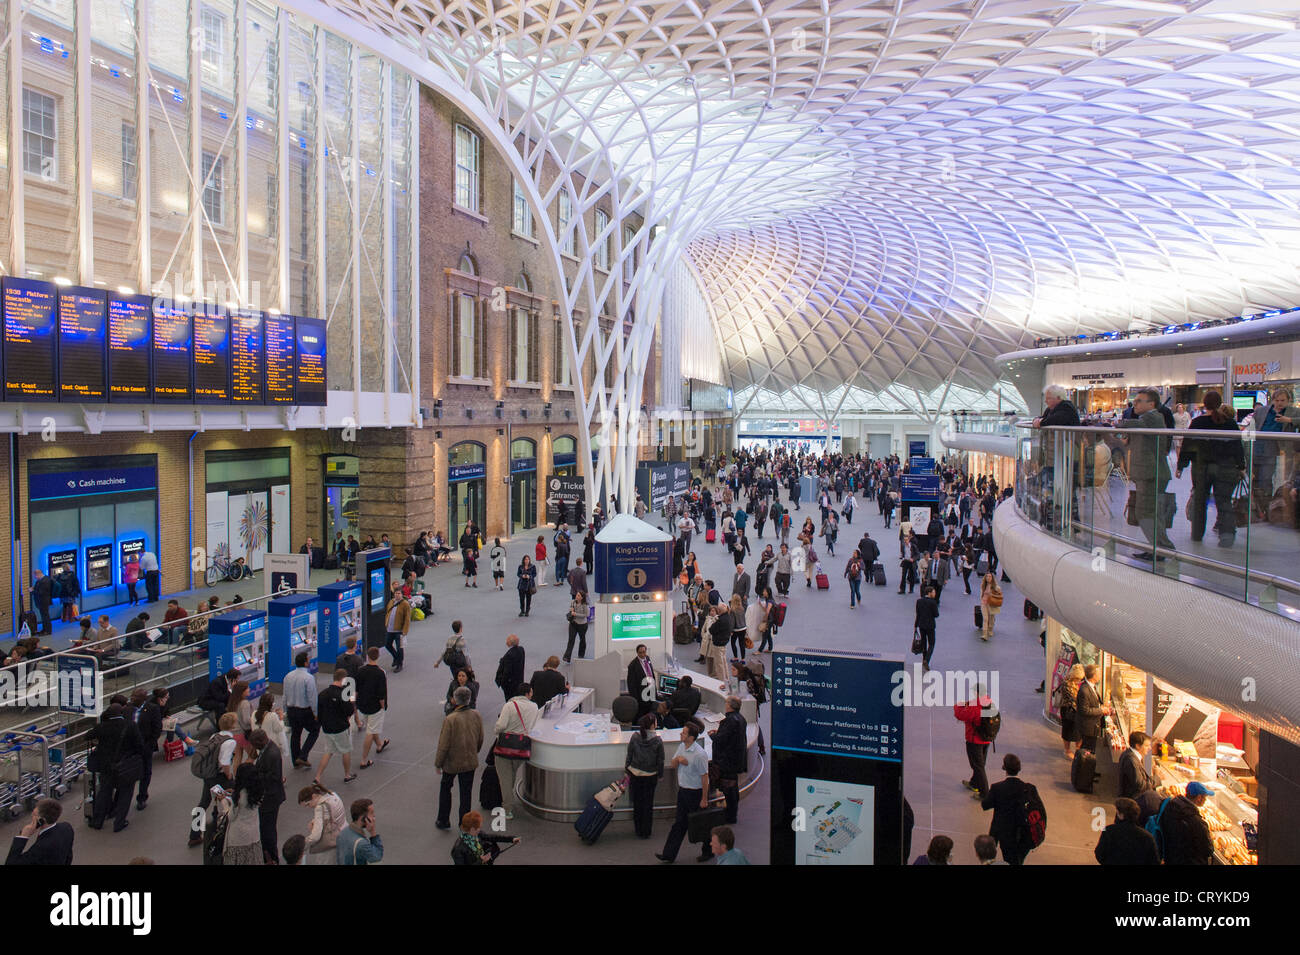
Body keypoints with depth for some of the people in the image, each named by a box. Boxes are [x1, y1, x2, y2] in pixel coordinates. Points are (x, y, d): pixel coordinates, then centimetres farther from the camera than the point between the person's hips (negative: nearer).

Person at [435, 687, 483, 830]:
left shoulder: (450, 719, -25)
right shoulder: (476, 715, -10)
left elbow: (444, 745, -18)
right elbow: (480, 739, 3)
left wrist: (438, 763, -5)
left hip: (452, 762, -3)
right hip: (470, 762, 3)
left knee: (445, 788, 21)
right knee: (466, 793, 14)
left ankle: (443, 821, 30)